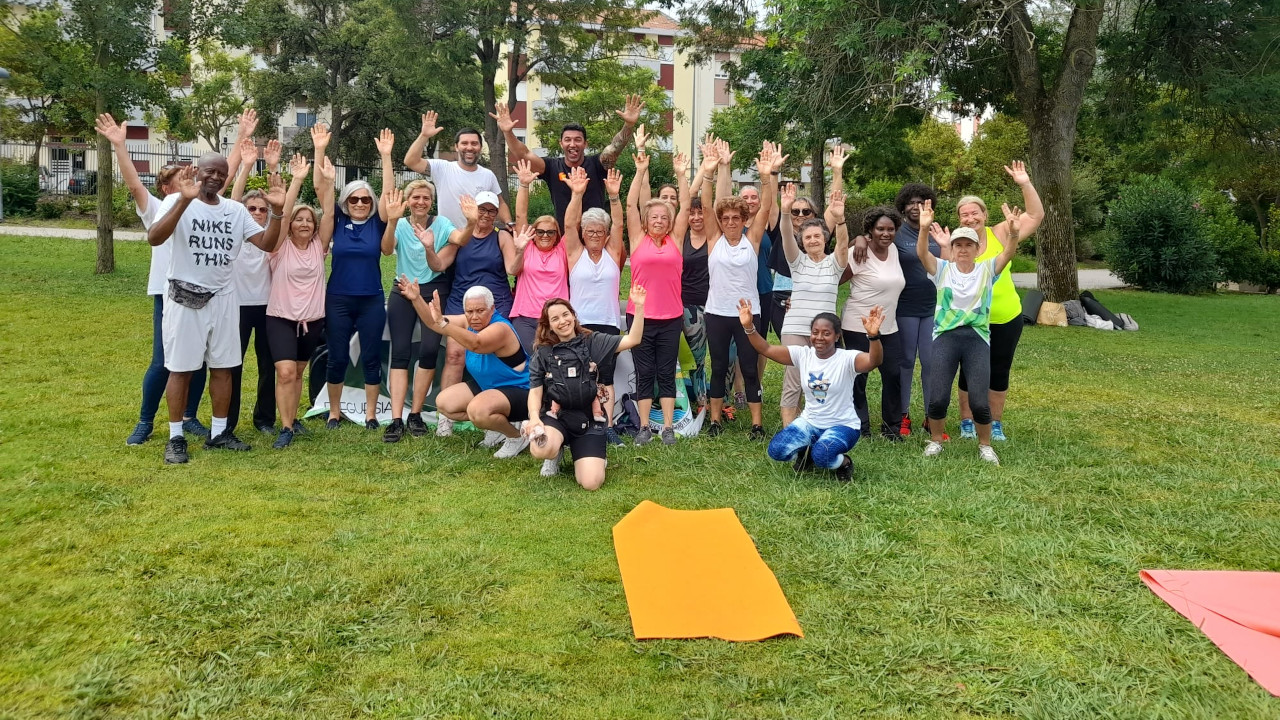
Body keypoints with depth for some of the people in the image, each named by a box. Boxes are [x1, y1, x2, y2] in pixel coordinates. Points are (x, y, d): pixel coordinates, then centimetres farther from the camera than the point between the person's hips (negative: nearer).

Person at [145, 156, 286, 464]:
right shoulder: (177, 202, -9)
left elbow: (267, 243, 1)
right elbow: (154, 238, -25)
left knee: (223, 366, 10)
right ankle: (176, 438, 11)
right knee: (180, 368, 2)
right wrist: (184, 200, -36)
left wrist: (277, 210, -15)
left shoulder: (236, 210, 6)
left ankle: (218, 433, 21)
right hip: (186, 298, -5)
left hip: (223, 298, 5)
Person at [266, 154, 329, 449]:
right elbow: (283, 212, -17)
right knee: (285, 372, -16)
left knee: (298, 373, 15)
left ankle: (292, 419, 29)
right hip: (281, 317, -3)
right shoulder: (281, 246, -5)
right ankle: (286, 427, -9)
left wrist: (327, 183, -18)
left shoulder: (318, 246, 2)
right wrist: (297, 180, -24)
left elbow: (329, 214, -8)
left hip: (312, 319, 3)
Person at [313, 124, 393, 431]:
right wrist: (320, 151, -15)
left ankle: (370, 414, 17)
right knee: (337, 358, 6)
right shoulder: (337, 222, 1)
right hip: (338, 299, 0)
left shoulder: (377, 223, 0)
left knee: (371, 357, 6)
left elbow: (388, 191, -10)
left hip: (372, 300, 0)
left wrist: (386, 155, -18)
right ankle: (334, 412, 21)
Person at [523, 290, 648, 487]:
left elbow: (632, 340, -4)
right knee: (541, 450, -37)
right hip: (556, 416, 0)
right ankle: (556, 451, 3)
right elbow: (535, 391, 1)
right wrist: (534, 418, -19)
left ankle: (582, 457, 21)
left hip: (588, 420, 0)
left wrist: (639, 307, -17)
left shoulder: (592, 342, 4)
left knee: (591, 483, -17)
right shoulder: (542, 354, 4)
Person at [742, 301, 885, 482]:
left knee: (822, 456, -34)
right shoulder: (803, 354, -5)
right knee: (776, 451, -18)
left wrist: (874, 336, -57)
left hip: (843, 425, -4)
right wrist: (748, 327, -27)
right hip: (809, 423, 4)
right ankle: (806, 454, 17)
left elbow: (874, 361, -38)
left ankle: (844, 463, 3)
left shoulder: (847, 359, -17)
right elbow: (765, 349, -10)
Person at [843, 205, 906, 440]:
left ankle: (891, 427, 17)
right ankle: (859, 427, 14)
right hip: (859, 326, -6)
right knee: (858, 377, 1)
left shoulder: (893, 250, 7)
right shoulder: (860, 255, -13)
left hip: (888, 326, 6)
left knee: (894, 374, 4)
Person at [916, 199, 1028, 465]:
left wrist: (1014, 234, -33)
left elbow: (1008, 254, -12)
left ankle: (985, 445, 17)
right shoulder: (942, 269, 5)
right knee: (937, 398, -8)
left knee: (979, 401, -9)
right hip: (945, 337, 0)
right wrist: (924, 229, -32)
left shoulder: (987, 270, 6)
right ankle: (935, 440, 19)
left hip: (977, 338, 0)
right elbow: (921, 253, -13)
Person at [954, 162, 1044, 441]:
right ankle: (967, 422, 23)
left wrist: (1025, 185, -15)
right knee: (970, 372, 9)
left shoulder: (1001, 234, -4)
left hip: (1007, 318, 2)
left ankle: (995, 423, 26)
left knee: (1000, 372, 12)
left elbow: (1036, 216, -5)